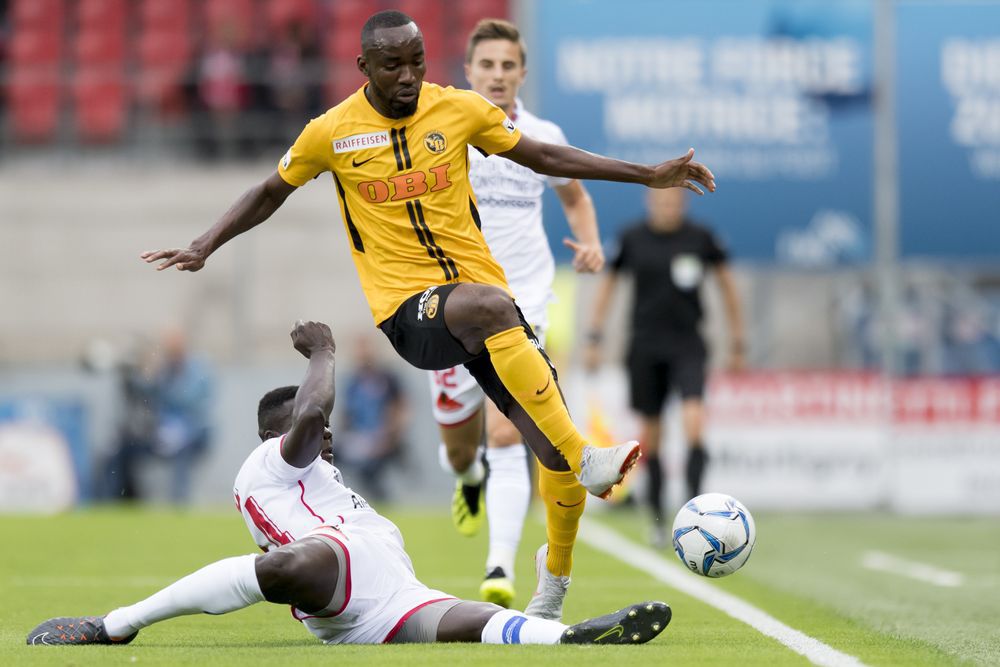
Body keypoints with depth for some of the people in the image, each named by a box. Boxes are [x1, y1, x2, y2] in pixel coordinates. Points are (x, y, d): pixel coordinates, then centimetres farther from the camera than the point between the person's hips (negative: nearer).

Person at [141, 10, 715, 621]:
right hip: (407, 306, -3)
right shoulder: (333, 132, 0)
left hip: (482, 289, 3)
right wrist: (203, 248, 5)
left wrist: (651, 176, 12)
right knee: (489, 305, -40)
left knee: (557, 450, -7)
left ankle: (556, 576, 23)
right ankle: (586, 460, -38)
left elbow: (544, 157, 14)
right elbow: (270, 194, 16)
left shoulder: (460, 109, 4)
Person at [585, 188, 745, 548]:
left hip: (687, 348, -1)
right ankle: (658, 520, 19)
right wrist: (594, 338, 7)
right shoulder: (633, 239, 0)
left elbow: (727, 285, 10)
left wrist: (737, 343, 12)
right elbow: (607, 284, 13)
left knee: (693, 423, -20)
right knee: (651, 435, 6)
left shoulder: (700, 238, -1)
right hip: (644, 349, 1)